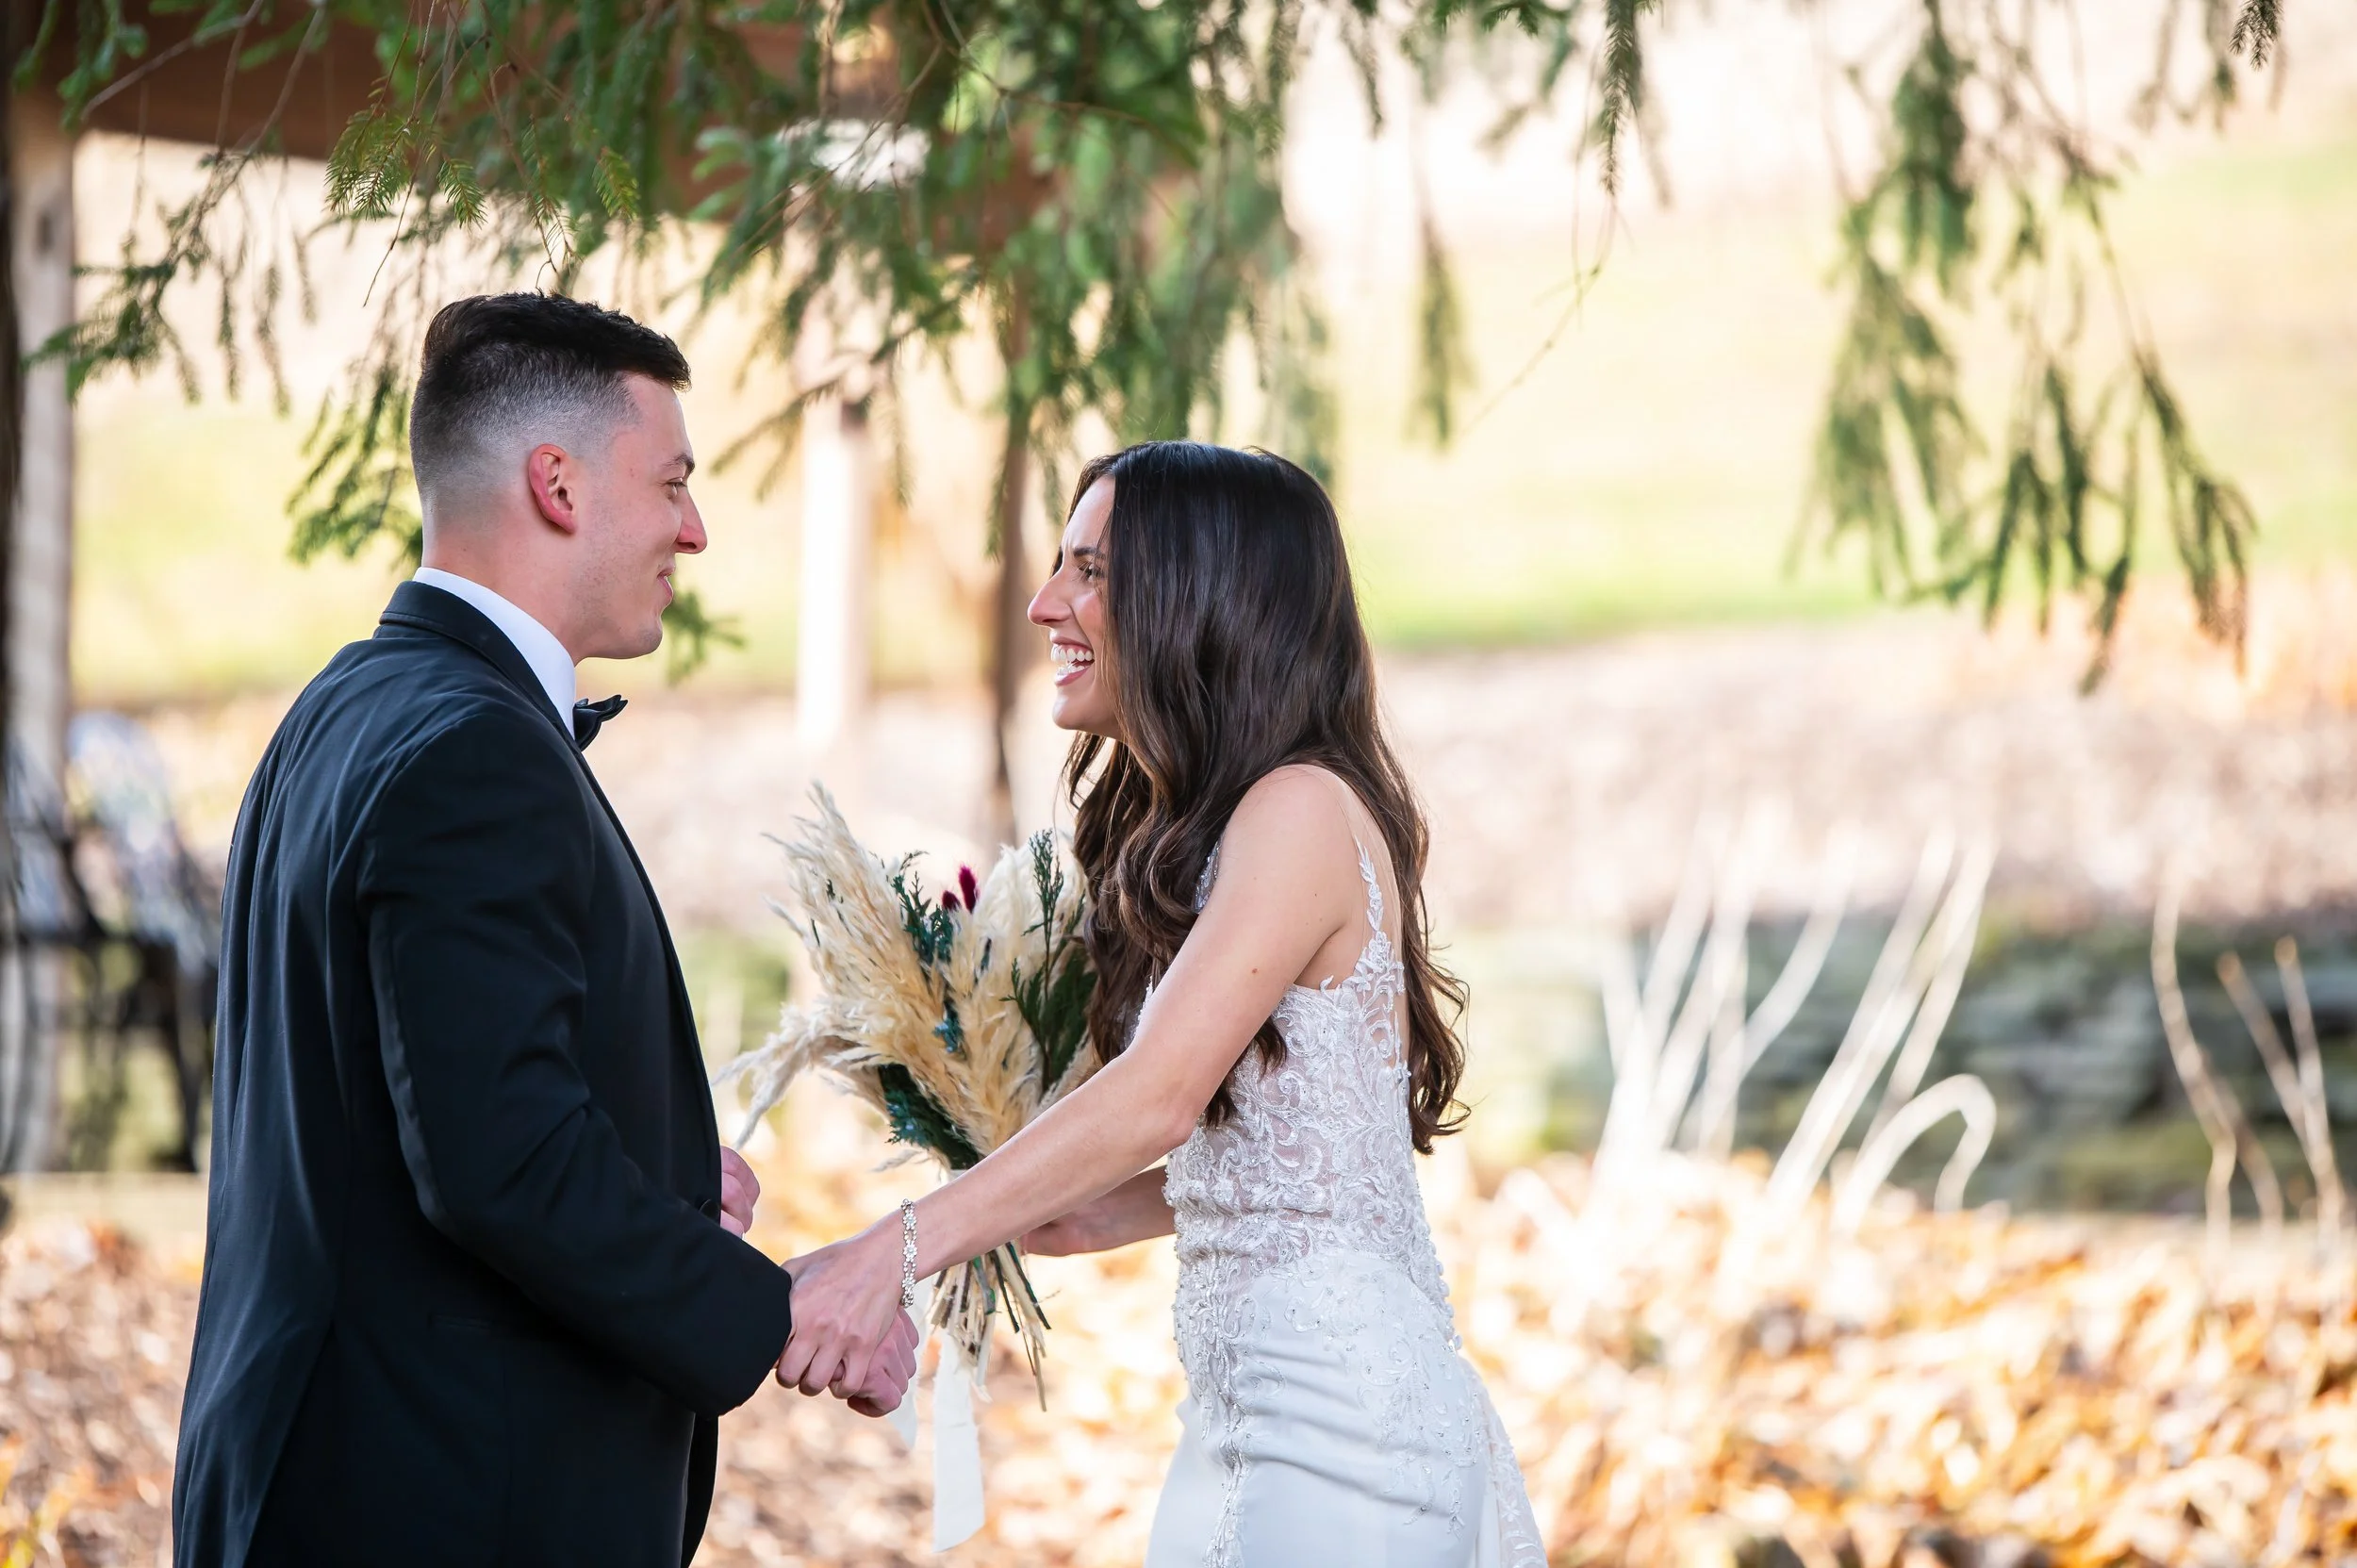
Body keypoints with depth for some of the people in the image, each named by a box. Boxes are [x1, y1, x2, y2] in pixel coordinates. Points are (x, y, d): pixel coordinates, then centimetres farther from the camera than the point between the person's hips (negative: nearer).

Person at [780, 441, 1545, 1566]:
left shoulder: (1302, 811, -13)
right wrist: (1095, 1216, 5)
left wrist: (892, 1252, -30)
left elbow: (1162, 1094, -24)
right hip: (1241, 1410, 9)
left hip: (1339, 1409, -9)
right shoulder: (1184, 831, 15)